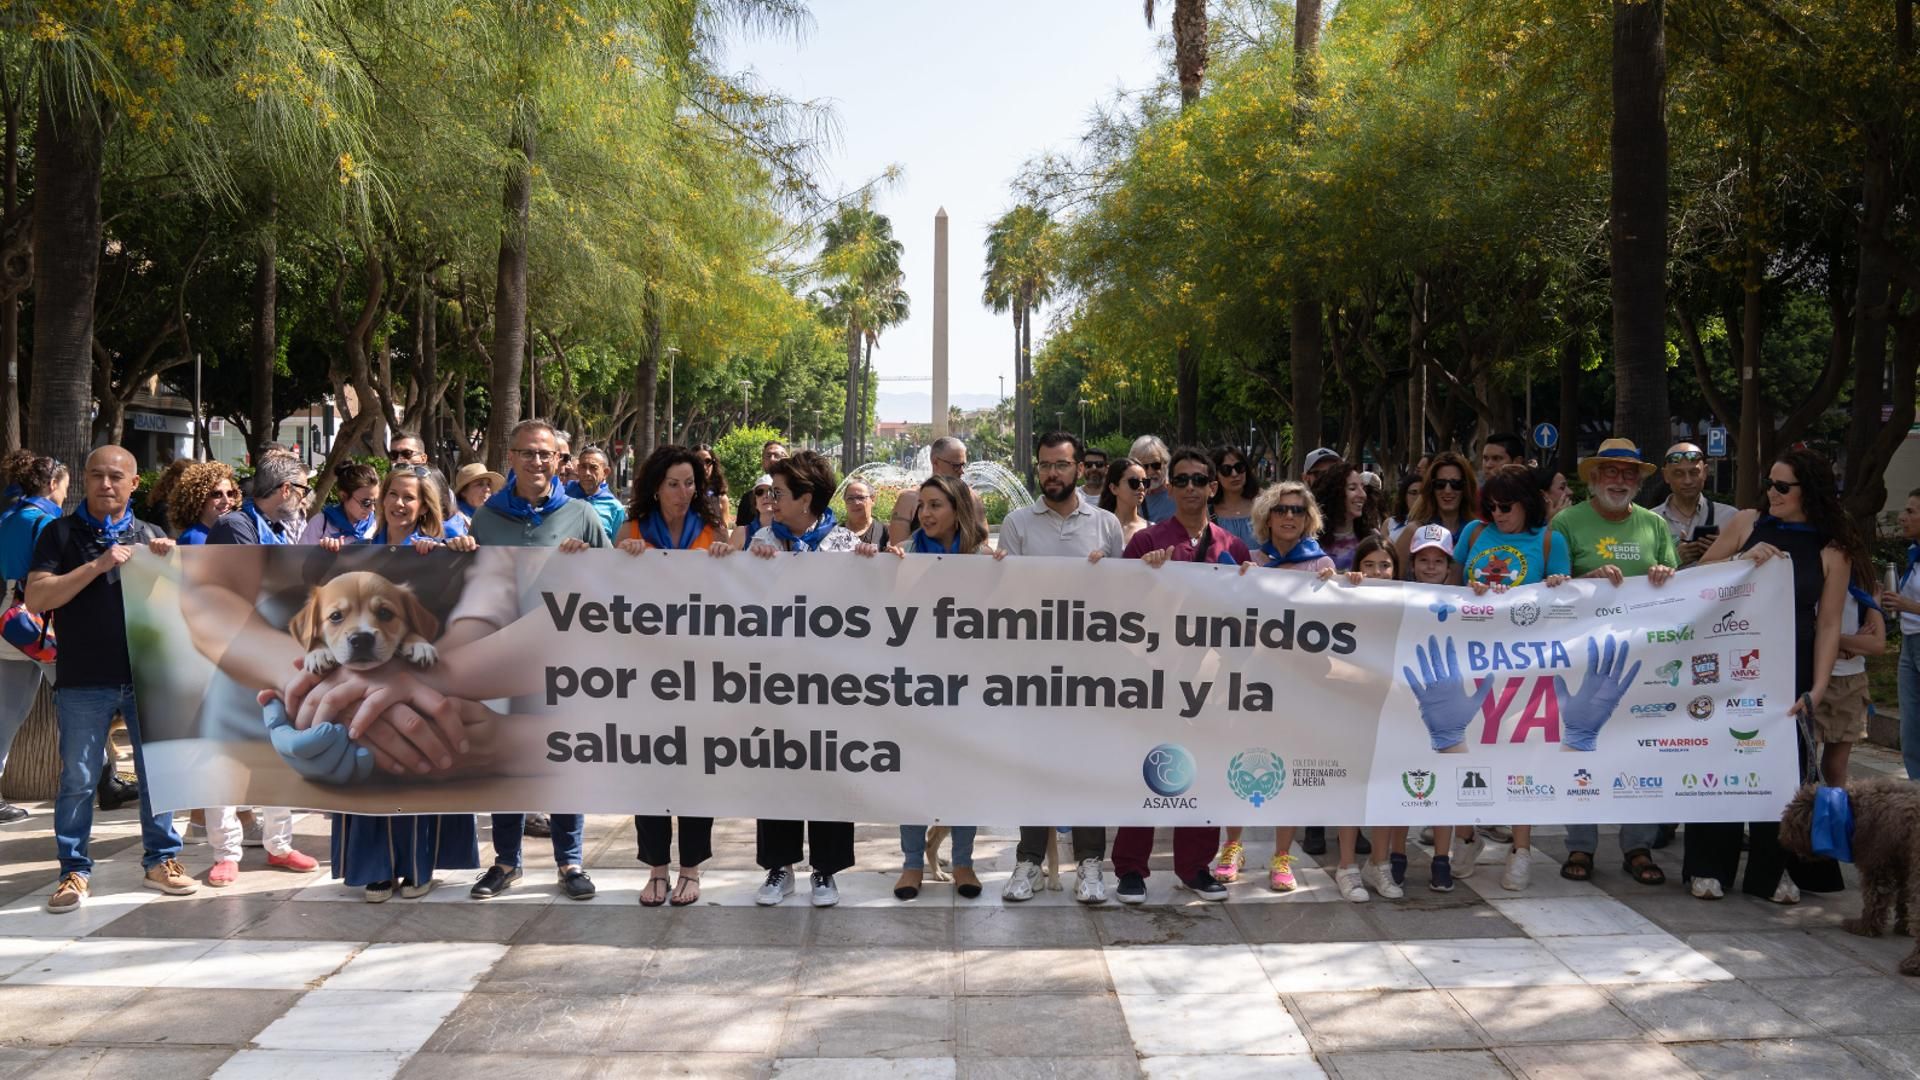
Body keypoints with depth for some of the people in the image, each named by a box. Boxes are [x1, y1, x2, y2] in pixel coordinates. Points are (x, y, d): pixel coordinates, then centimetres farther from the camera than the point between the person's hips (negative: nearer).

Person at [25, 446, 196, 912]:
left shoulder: (149, 536, 12)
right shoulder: (62, 533, 3)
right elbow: (36, 598, -9)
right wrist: (98, 565, -17)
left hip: (148, 675, 3)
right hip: (84, 681, -3)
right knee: (77, 780, 0)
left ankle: (161, 860, 18)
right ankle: (74, 871, 9)